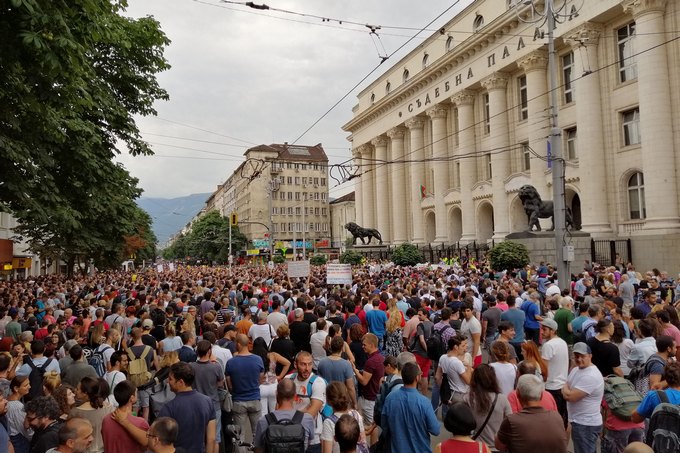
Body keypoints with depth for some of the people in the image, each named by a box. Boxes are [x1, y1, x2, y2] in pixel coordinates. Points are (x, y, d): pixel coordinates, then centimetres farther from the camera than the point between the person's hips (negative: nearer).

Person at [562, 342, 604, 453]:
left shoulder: (591, 376, -24)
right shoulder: (575, 370, 8)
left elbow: (570, 396, -25)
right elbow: (566, 389, 18)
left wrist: (565, 388, -6)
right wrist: (567, 389, -3)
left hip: (586, 425, -10)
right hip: (578, 422, 10)